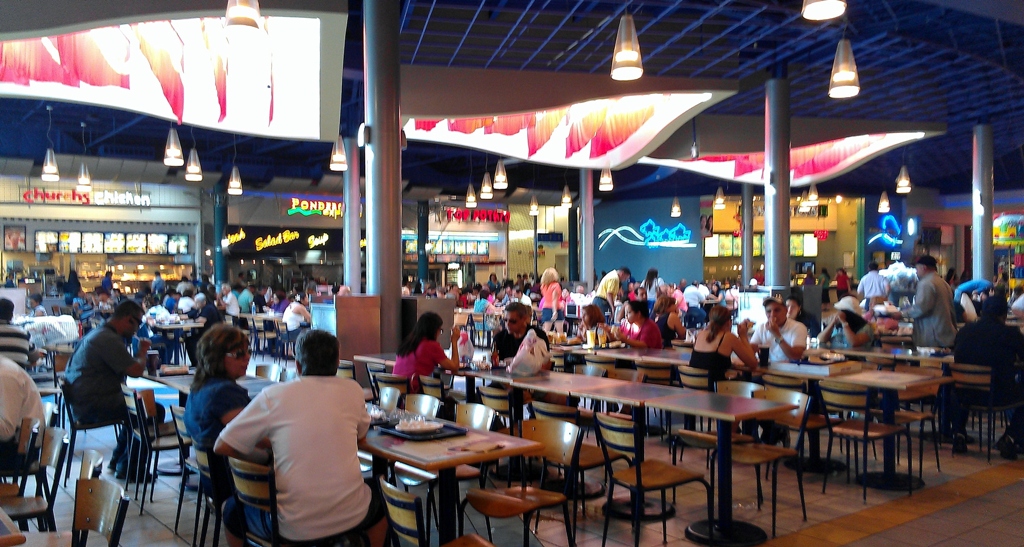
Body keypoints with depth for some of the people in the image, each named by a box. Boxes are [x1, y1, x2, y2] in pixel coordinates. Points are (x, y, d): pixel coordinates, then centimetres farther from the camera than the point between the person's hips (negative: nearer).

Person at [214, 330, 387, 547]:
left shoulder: (273, 396, -5)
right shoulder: (352, 390, -1)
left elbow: (222, 447, 0)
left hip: (292, 528, -1)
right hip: (350, 518, 2)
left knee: (233, 509, 29)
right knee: (380, 496, 36)